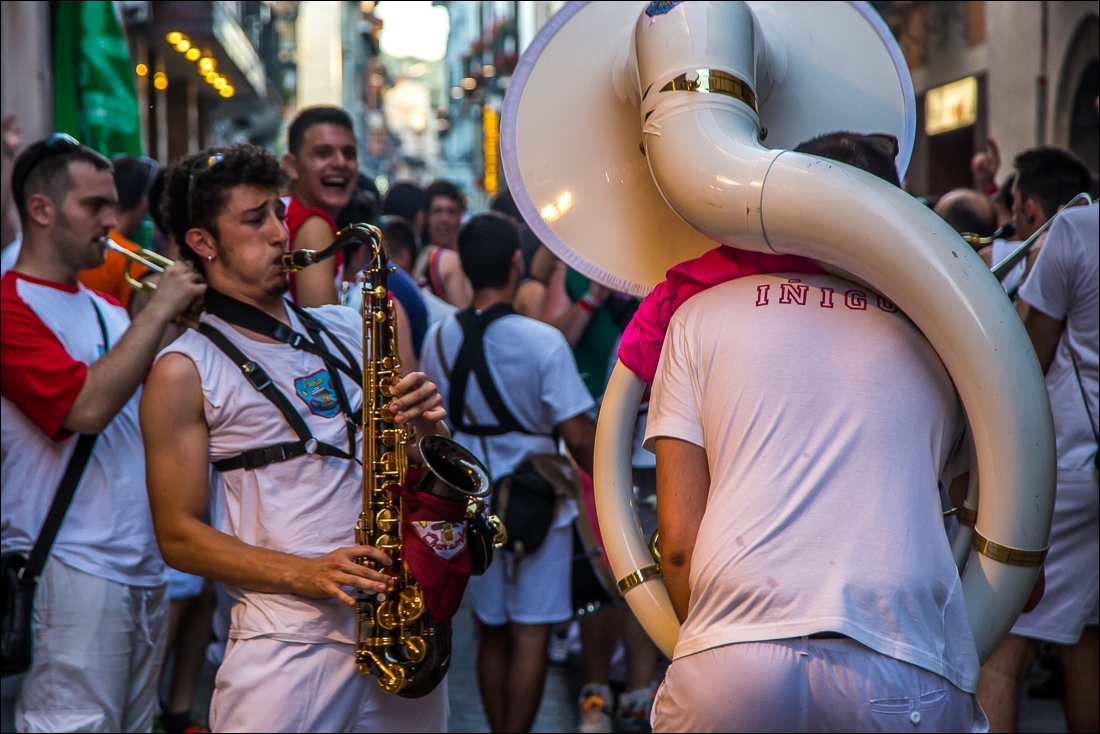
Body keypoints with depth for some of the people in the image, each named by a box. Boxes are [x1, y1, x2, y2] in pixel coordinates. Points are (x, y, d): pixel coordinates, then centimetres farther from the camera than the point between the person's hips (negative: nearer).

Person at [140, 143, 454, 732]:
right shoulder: (185, 370, -2)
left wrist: (428, 427, -4)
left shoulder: (349, 331, 13)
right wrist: (306, 574, -17)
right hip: (285, 645, -4)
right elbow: (179, 535, -5)